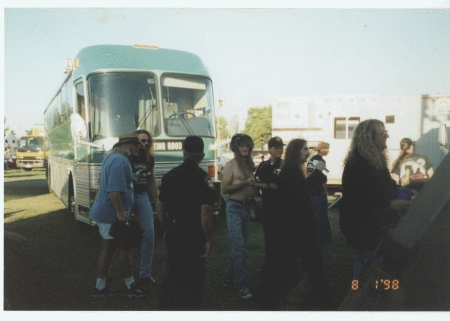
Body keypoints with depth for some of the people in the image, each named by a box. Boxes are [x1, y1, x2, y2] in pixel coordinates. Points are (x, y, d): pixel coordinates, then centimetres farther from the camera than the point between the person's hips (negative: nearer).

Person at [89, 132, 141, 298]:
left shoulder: (110, 157, 12)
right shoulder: (121, 160, -20)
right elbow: (114, 190, -27)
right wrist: (120, 212, -25)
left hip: (104, 212, 10)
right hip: (112, 214, -10)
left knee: (107, 249, 15)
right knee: (125, 249, 3)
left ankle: (100, 287, 23)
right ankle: (131, 286, 16)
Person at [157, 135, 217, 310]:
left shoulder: (169, 175, 5)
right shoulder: (202, 177, -13)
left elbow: (160, 207, 10)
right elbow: (205, 212, -18)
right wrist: (208, 239, -11)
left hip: (173, 232, 5)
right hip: (193, 234, -5)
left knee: (172, 274, 17)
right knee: (193, 277, 9)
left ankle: (166, 306, 26)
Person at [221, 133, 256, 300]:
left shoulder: (250, 164, 11)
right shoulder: (230, 165, -7)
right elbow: (225, 188, -12)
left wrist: (254, 193, 4)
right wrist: (244, 183, -19)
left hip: (247, 206, 7)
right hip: (234, 207, -7)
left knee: (241, 246, 13)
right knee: (239, 246, -10)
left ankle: (230, 277, 27)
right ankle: (243, 286, -8)